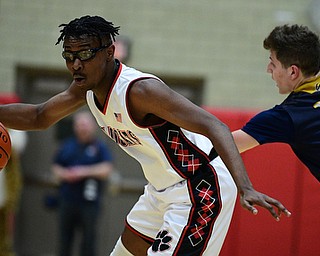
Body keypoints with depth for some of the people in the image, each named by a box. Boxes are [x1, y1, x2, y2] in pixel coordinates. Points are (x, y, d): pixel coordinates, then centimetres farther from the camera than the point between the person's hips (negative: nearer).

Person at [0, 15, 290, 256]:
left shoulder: (140, 90, -29)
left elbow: (213, 126, -36)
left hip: (201, 188, -10)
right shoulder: (86, 88, -1)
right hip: (163, 189, 10)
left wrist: (245, 188, -47)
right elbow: (39, 117, 19)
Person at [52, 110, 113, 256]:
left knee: (89, 237, -2)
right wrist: (63, 174, -5)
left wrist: (85, 171, -15)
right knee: (65, 238, 9)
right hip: (67, 199, 4)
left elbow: (106, 170, -9)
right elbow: (56, 167, 16)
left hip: (89, 201, -3)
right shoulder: (68, 145, 12)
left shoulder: (99, 147, 1)